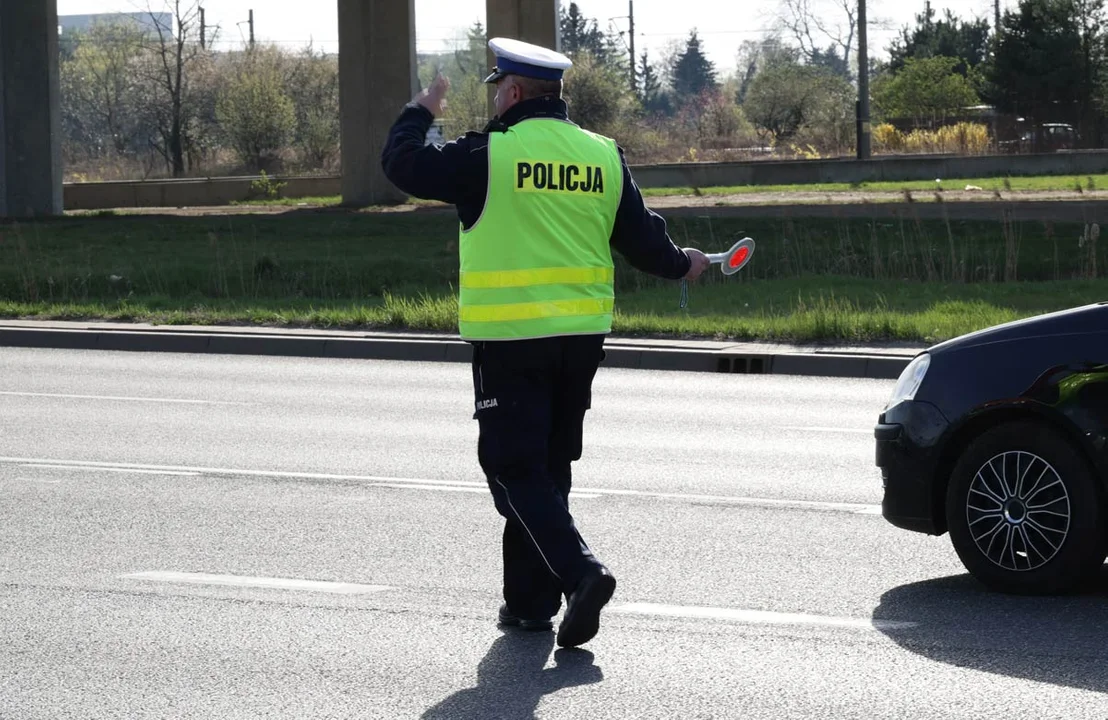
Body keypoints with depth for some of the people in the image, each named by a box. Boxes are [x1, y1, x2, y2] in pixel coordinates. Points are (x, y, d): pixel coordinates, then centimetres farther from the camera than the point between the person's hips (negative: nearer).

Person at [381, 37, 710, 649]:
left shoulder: (490, 155, -11)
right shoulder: (604, 156, 4)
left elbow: (403, 164, -4)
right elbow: (641, 238, 9)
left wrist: (420, 111, 15)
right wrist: (682, 264, 30)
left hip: (510, 341, -5)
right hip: (582, 338, 6)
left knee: (514, 469, -1)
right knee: (549, 467, 15)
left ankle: (581, 571, -19)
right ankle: (530, 601, 19)